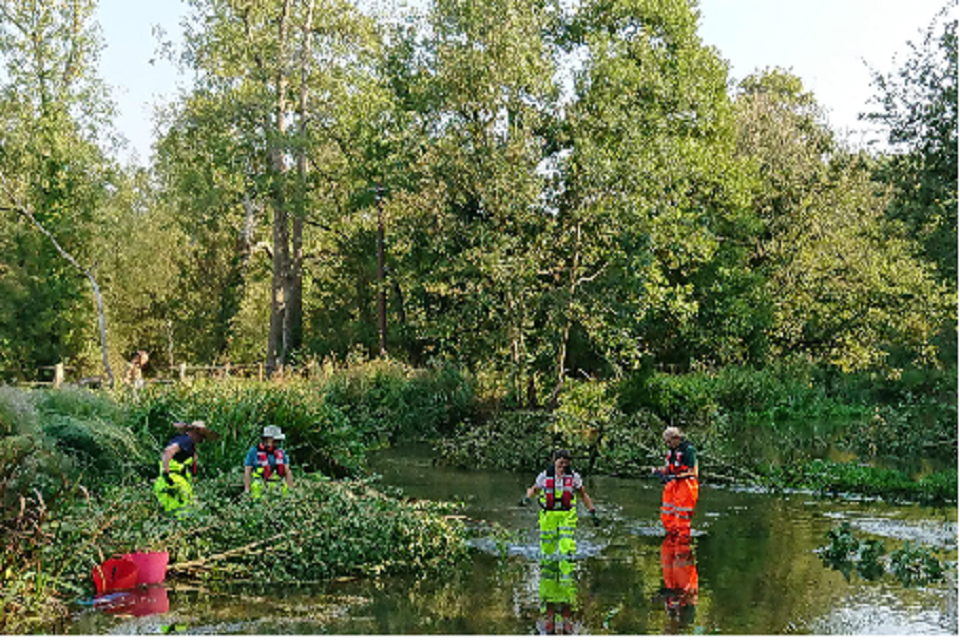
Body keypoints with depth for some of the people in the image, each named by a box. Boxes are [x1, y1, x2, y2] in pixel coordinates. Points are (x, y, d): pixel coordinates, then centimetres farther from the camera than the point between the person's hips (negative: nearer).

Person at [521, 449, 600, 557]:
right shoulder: (544, 476, -2)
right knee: (547, 544, 7)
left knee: (568, 543, -13)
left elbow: (583, 495, 7)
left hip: (567, 515, -1)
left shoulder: (574, 477, -3)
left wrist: (593, 513, 6)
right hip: (549, 515, 1)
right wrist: (527, 498, -7)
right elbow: (534, 489, 14)